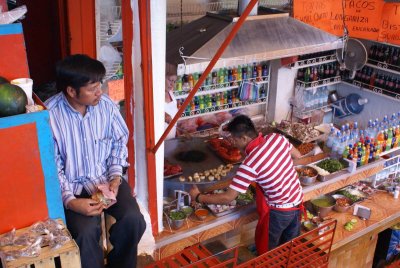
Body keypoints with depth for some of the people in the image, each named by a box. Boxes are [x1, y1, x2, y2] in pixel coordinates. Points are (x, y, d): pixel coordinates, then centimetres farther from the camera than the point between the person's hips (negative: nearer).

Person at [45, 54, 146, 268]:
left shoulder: (106, 105, -8)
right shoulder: (49, 115, -18)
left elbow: (119, 141, 6)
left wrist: (115, 176, -8)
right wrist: (70, 200, -24)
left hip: (106, 178, 3)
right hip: (72, 186, -2)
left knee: (133, 218, -19)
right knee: (86, 231, -27)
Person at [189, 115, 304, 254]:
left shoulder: (250, 164, -30)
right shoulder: (276, 137, -12)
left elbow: (227, 197, -25)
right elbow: (297, 155, 7)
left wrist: (198, 197, -13)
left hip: (279, 211, -7)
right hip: (297, 201, 7)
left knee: (266, 251, 20)